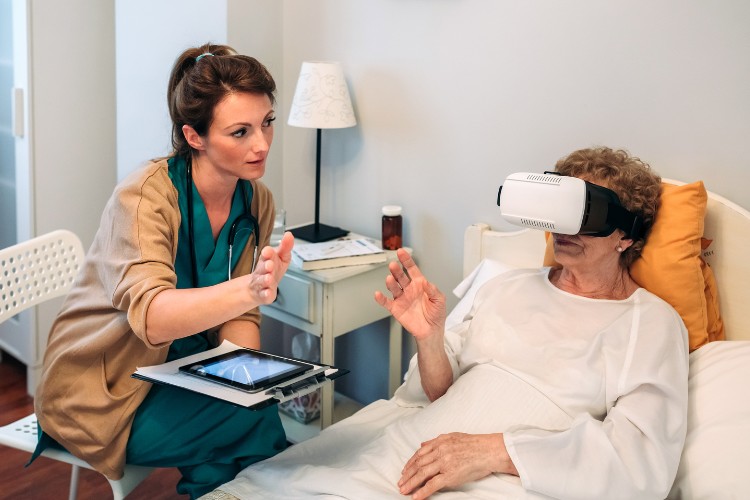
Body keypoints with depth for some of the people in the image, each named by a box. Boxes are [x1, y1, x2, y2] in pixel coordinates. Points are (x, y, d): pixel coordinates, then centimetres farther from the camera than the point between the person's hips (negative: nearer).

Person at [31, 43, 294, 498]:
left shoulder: (257, 201, -4)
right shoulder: (145, 196, -23)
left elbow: (238, 317, 0)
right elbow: (151, 317, -38)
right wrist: (249, 290, -54)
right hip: (100, 392, -6)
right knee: (257, 421, -24)